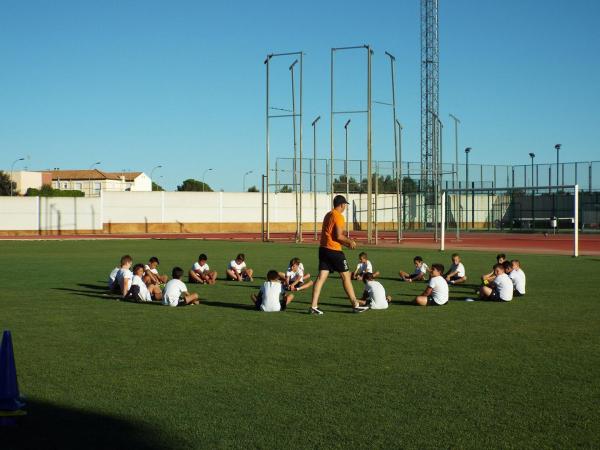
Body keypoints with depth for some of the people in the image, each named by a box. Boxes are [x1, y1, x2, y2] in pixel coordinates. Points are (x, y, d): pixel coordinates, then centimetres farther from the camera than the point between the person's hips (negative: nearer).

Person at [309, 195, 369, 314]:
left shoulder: (328, 215, 17)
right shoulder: (338, 216, -11)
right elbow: (339, 236, -18)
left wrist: (346, 243, 21)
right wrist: (350, 242, -2)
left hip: (323, 248, 8)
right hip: (334, 250, -8)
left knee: (321, 277, 3)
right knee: (346, 276, 2)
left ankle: (313, 306, -3)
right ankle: (356, 305, 8)